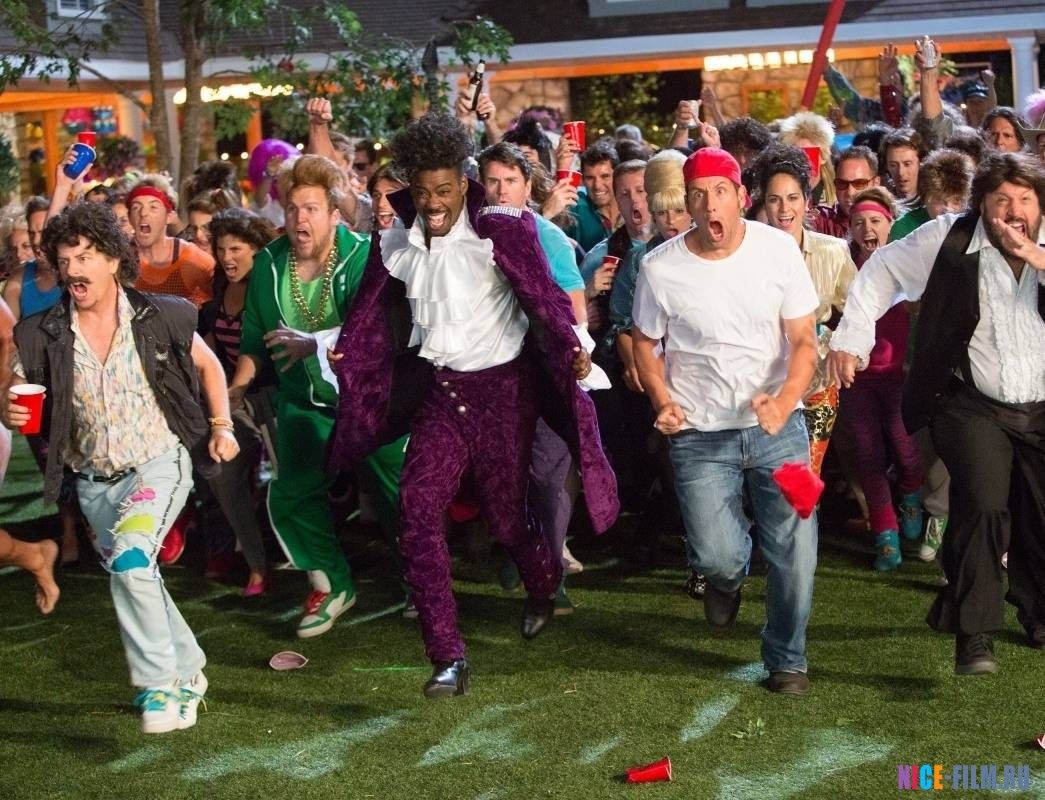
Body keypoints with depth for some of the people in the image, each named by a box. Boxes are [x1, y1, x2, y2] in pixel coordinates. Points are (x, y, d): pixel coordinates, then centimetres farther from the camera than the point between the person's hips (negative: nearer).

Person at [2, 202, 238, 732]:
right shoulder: (43, 336, -8)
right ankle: (187, 674, 35)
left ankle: (160, 684, -14)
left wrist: (221, 425, -1)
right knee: (132, 576, 15)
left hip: (158, 462, -4)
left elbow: (207, 365, 7)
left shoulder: (159, 318, -10)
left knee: (130, 560, -26)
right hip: (93, 481, 4)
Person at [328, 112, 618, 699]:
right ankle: (448, 658, -10)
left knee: (506, 515, 8)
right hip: (437, 391, 4)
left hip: (501, 387, -4)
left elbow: (543, 293, -20)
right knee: (419, 510, -13)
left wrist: (571, 346, -36)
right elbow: (371, 319, 12)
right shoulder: (395, 244, 2)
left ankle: (545, 587, 46)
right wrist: (338, 354, 0)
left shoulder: (499, 231, -13)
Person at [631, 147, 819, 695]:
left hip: (778, 424, 1)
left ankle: (787, 659, 21)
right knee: (717, 558, -12)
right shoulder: (660, 268, -7)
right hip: (700, 433, -1)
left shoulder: (778, 249, -6)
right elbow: (644, 343, 9)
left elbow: (804, 341, -4)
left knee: (795, 549, -5)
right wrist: (662, 402, -8)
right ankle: (727, 577, 29)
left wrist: (784, 404, -21)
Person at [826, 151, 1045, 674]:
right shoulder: (949, 239, -7)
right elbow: (882, 271, 3)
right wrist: (850, 338, -3)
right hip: (973, 408, -3)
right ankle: (974, 634, -11)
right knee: (981, 506, -22)